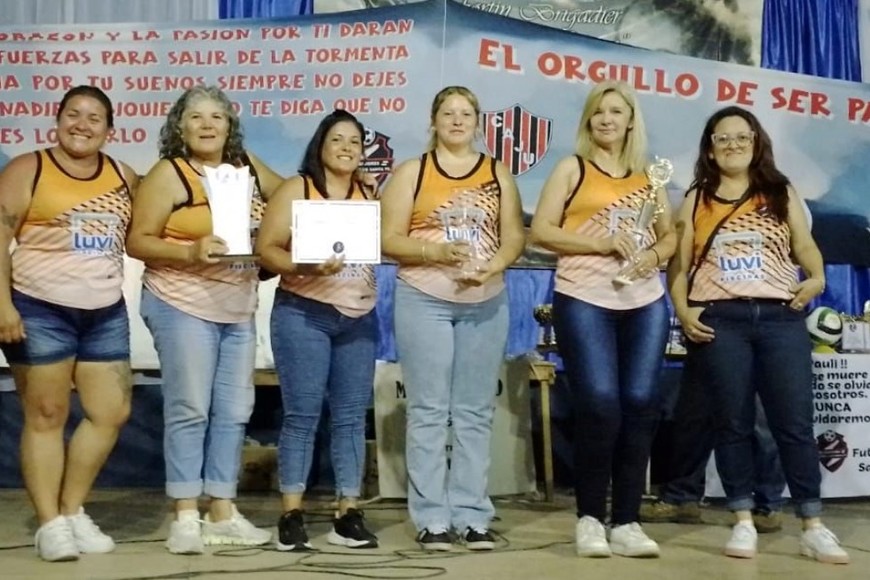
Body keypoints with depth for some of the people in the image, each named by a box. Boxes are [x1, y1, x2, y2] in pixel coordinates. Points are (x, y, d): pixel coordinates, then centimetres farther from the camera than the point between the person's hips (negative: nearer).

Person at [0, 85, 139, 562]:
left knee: (112, 413, 6)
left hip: (105, 313, 5)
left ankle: (73, 510, 22)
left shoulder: (124, 177, 9)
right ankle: (49, 523, 9)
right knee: (46, 416, 1)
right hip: (40, 311, -5)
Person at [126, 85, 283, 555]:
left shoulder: (247, 167, 9)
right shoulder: (168, 174, -6)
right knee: (189, 410, -5)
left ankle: (222, 514, 16)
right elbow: (137, 241, -10)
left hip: (238, 308, 6)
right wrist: (190, 253, -24)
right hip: (183, 305, -6)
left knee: (234, 412, 7)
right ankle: (185, 517, 3)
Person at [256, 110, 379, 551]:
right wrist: (306, 267, -21)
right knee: (302, 415, -4)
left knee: (351, 417, 5)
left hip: (360, 317, 5)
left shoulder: (368, 196, 14)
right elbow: (266, 249, -7)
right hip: (303, 314, -4)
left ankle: (349, 515, 10)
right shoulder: (296, 189, 0)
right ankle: (291, 516, 2)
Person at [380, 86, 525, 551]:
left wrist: (490, 267, -14)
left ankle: (472, 515, 12)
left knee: (475, 413, 6)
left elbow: (515, 236, 5)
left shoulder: (498, 173, 10)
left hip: (486, 303, 3)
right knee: (429, 411, -1)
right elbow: (389, 239, -4)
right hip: (424, 301, -3)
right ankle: (431, 518, 4)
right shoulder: (411, 172, 2)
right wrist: (435, 253, -19)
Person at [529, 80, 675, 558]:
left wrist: (655, 255, -4)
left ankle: (626, 521, 8)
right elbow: (540, 230, -4)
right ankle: (589, 517, 6)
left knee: (640, 406, 0)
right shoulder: (572, 168, 5)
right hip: (584, 301, -4)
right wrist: (601, 243, -14)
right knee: (600, 406, -10)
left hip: (645, 303, 4)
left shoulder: (649, 175, 16)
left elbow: (670, 235, 20)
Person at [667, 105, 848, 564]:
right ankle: (743, 522, 10)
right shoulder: (696, 199, 12)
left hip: (780, 317, 0)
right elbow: (679, 262, 8)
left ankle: (813, 527, 3)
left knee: (794, 421, -3)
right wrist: (683, 311, -5)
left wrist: (816, 278, -10)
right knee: (732, 422, 3)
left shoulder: (781, 193, 14)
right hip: (719, 319, 0)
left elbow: (805, 245, 10)